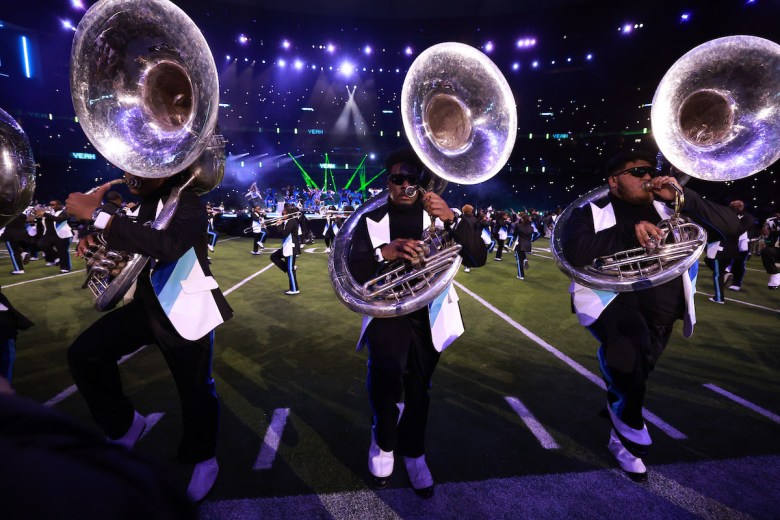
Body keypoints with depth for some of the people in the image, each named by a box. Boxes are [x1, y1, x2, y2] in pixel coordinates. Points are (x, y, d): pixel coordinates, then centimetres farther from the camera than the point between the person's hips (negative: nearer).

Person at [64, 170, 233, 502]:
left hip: (185, 310, -7)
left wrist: (97, 215, -36)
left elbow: (167, 246, -39)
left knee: (195, 389, 3)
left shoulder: (189, 203, -19)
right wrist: (97, 239, 4)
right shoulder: (146, 202, 6)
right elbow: (134, 240, 24)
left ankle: (204, 460, 30)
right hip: (149, 303, 8)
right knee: (84, 353, -1)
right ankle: (125, 425, 22)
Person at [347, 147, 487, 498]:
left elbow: (478, 258, -10)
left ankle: (412, 454, 39)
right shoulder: (371, 221, 0)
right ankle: (383, 444, 4)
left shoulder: (438, 217, 2)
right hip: (387, 312, -1)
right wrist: (382, 253, -29)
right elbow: (353, 274, -9)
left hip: (429, 316, 2)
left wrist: (452, 220, -26)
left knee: (418, 389, 12)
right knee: (386, 370, -26)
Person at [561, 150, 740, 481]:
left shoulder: (669, 210, 12)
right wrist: (628, 233, -24)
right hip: (613, 300, -5)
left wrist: (684, 196, -4)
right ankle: (631, 437, -8)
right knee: (629, 353, -35)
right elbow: (573, 252, -18)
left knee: (634, 377, 16)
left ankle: (620, 437, 47)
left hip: (661, 313, 5)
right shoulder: (593, 212, -1)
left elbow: (731, 226, 7)